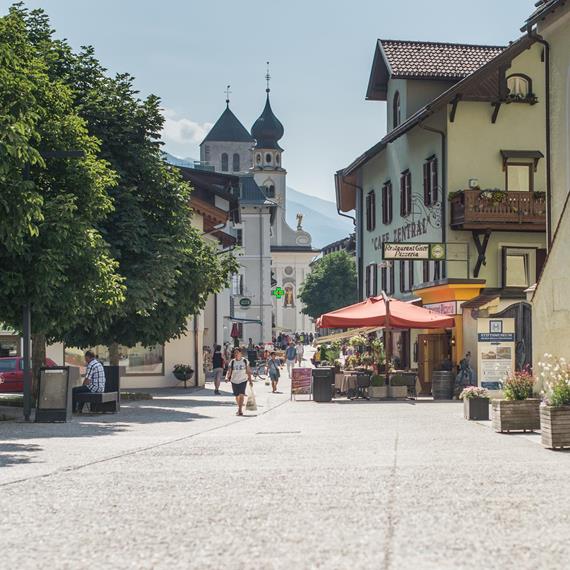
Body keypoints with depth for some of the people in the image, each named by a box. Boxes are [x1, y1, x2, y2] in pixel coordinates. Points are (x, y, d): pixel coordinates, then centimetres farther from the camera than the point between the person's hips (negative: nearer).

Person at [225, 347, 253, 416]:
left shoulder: (245, 361, 0)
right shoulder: (232, 362, 0)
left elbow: (248, 371, 6)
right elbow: (229, 371, -4)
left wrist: (250, 381, 6)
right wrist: (227, 377, -23)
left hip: (243, 380, -2)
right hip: (234, 381, 2)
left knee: (241, 394, -16)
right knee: (237, 396, 10)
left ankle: (240, 410, -17)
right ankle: (239, 409, 28)